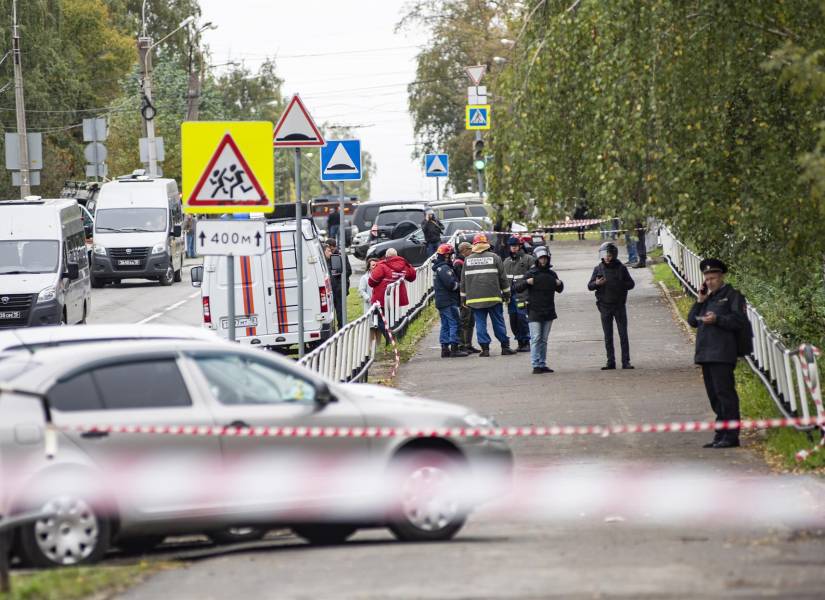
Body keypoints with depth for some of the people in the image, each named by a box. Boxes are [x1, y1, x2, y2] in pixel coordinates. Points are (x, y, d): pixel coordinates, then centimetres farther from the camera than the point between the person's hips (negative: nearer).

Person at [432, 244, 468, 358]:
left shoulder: (438, 268, 17)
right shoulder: (444, 268, -15)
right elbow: (451, 284, -23)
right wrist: (459, 285, -4)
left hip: (440, 301, 10)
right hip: (448, 301, -10)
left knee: (445, 325, 12)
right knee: (455, 324, -9)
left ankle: (445, 348, 12)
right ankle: (454, 349, -13)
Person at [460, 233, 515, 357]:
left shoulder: (467, 260, 6)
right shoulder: (494, 257, 0)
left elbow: (463, 281, 9)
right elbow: (503, 277, 2)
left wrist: (464, 298, 16)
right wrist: (506, 294, 11)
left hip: (474, 298, 1)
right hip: (493, 297, -1)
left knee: (480, 323, 4)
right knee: (498, 323, 5)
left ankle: (485, 348, 0)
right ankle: (505, 347, 8)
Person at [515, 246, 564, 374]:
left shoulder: (551, 274, 11)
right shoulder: (531, 274, -4)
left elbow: (559, 290, 24)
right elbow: (517, 288, -6)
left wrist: (559, 284, 3)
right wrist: (526, 282, -23)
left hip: (548, 312, 5)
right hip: (534, 312, -5)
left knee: (544, 340, 10)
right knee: (536, 339, -9)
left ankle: (542, 364, 15)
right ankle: (536, 365, -10)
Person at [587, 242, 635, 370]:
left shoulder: (621, 268, 0)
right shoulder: (598, 269, 4)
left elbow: (631, 284, 4)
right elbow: (590, 286, 4)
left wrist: (620, 285, -14)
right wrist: (596, 283, -18)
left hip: (619, 306, -1)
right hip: (605, 305, 1)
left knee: (623, 334, -2)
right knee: (608, 337, 4)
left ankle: (626, 361, -1)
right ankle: (610, 362, 9)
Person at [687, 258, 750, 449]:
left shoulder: (732, 296, -1)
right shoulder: (707, 298, 22)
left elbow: (739, 319, -11)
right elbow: (692, 320, 16)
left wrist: (717, 319, -19)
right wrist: (699, 302, 4)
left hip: (722, 354, -8)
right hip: (705, 353, 8)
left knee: (725, 393, -11)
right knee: (714, 396, 10)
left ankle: (731, 436, -11)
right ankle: (720, 435, 14)